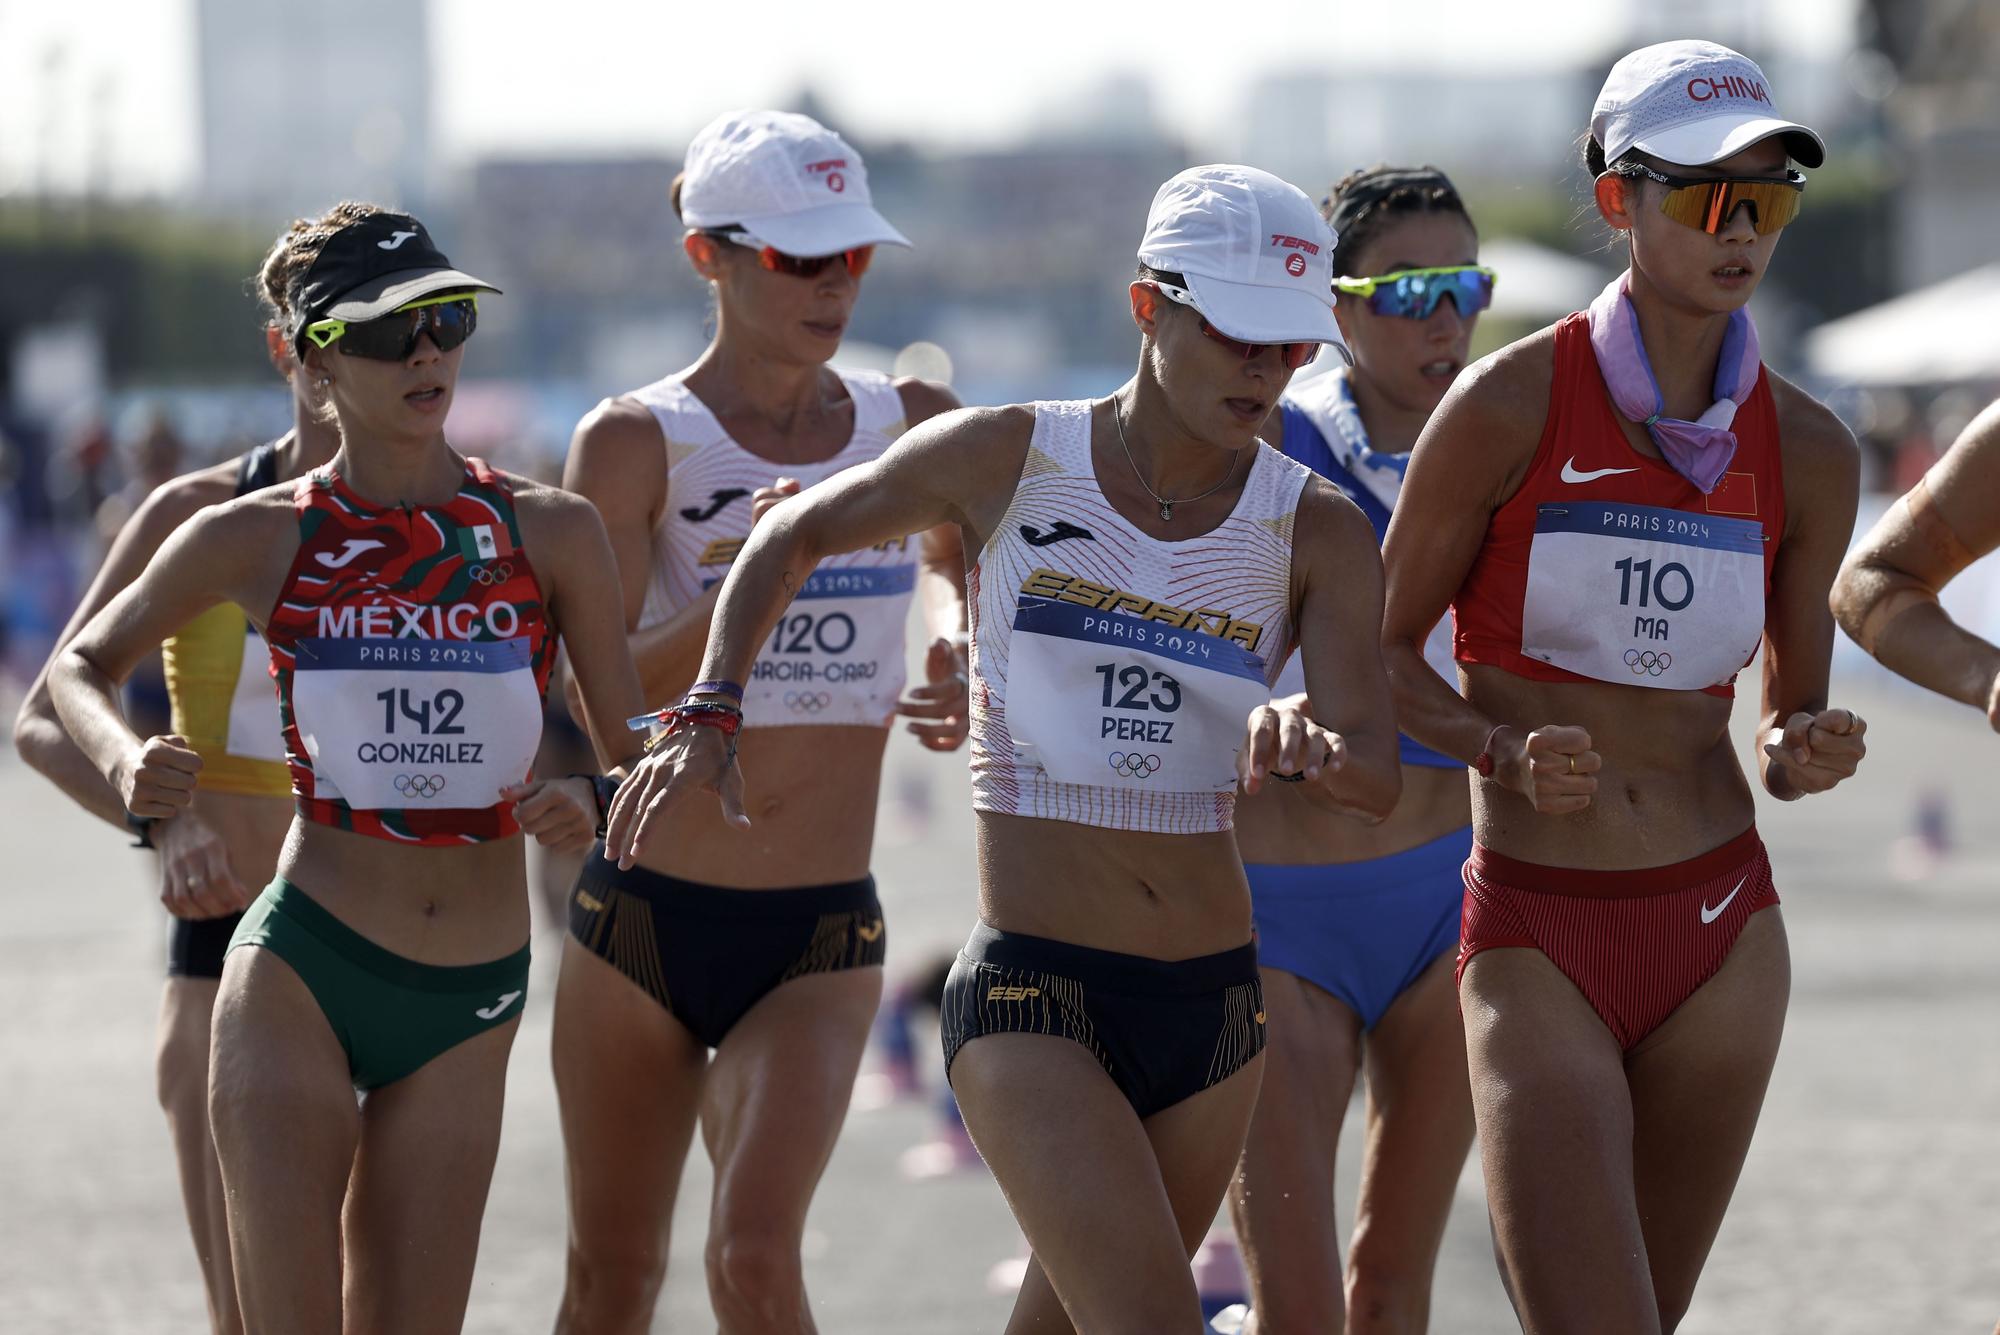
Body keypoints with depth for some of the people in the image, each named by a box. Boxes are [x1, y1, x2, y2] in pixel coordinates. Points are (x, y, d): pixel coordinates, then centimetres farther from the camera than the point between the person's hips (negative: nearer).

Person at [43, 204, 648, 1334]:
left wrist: (588, 801, -16)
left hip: (469, 1007, 2)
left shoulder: (551, 532, 2)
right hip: (301, 973, -2)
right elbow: (84, 667, 14)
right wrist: (126, 762, -8)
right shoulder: (258, 539, -1)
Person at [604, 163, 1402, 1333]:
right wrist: (710, 717, 3)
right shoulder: (1007, 462, -2)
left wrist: (1307, 748, -33)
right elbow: (796, 535, 15)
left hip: (1216, 1006, 4)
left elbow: (1380, 776, -10)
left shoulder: (1316, 533, 1)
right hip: (1035, 992, -4)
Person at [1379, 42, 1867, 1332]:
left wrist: (1809, 756, -11)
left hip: (1721, 934, 4)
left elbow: (1792, 716, 12)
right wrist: (1510, 752, -18)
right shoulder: (1510, 404, -9)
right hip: (1539, 943, -4)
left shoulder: (1808, 451, 2)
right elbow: (1384, 652, 1)